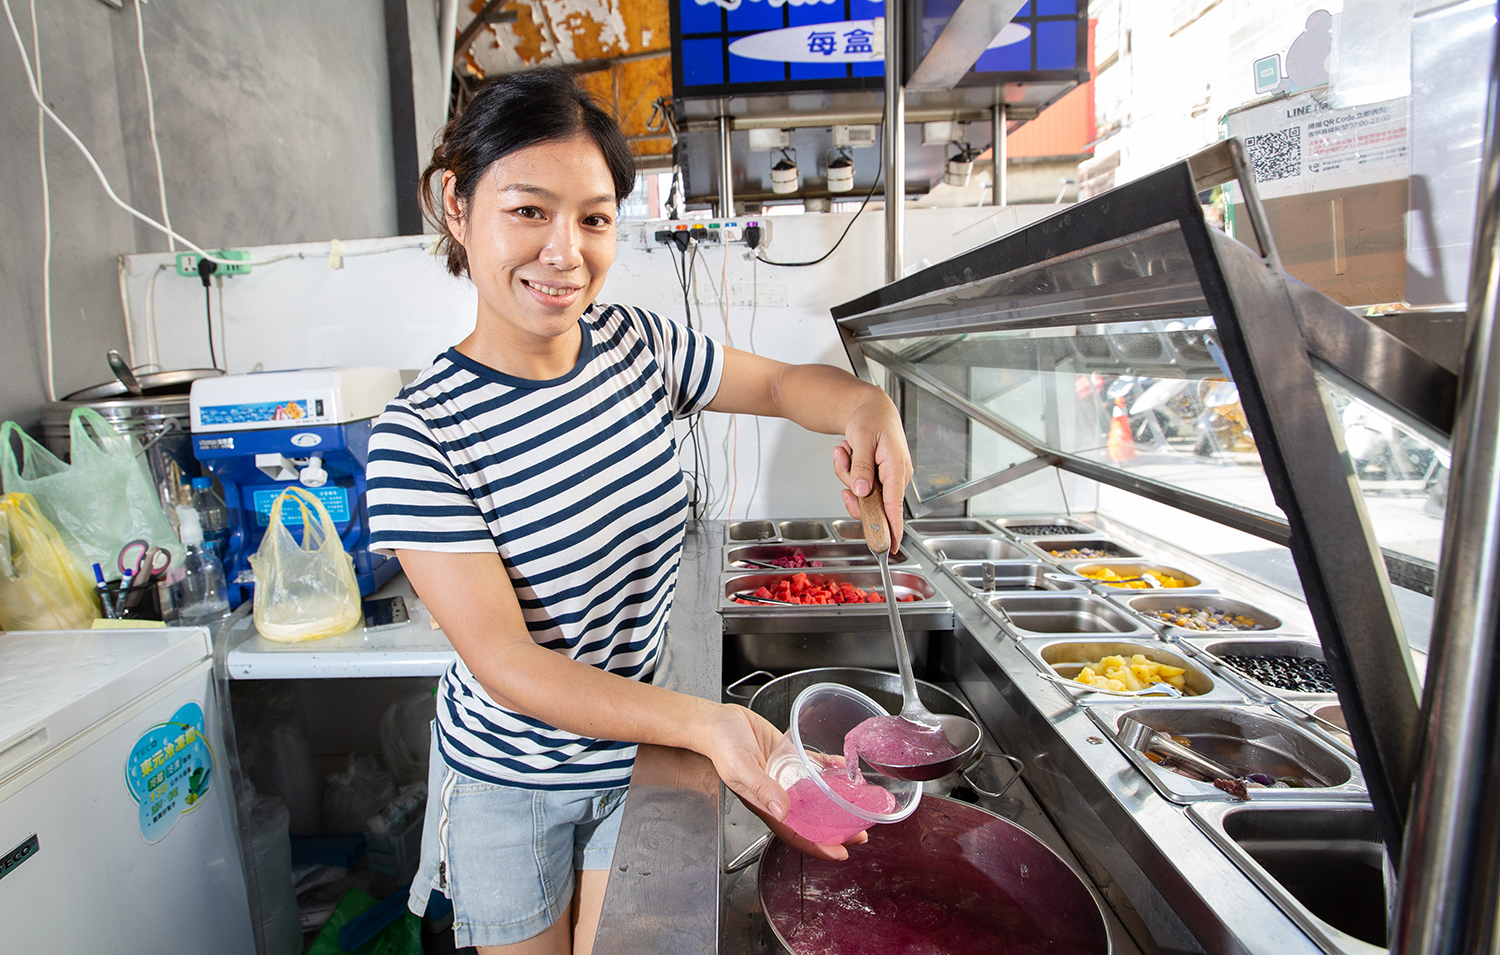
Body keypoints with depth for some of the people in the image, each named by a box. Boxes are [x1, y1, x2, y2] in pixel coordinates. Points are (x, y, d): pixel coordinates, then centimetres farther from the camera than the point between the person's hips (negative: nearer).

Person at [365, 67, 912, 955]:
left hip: (638, 751, 3)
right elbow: (503, 661, -26)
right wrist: (705, 722, -38)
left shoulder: (636, 345, -10)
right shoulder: (420, 435, -24)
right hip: (507, 781, -2)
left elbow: (783, 383, 3)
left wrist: (865, 403, -21)